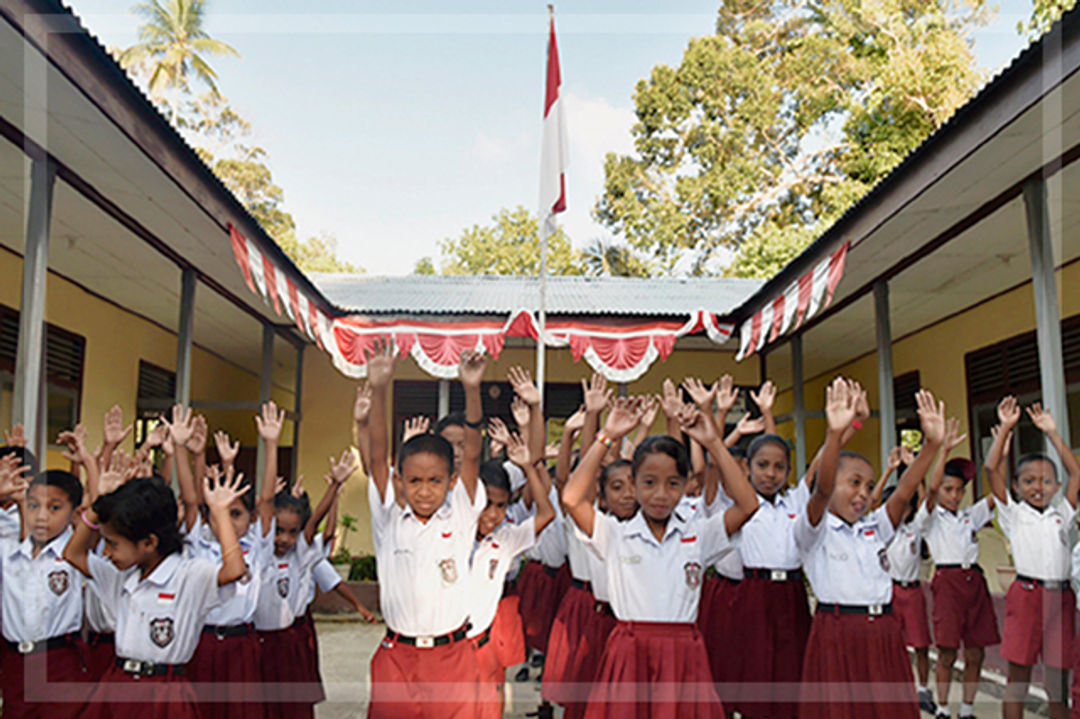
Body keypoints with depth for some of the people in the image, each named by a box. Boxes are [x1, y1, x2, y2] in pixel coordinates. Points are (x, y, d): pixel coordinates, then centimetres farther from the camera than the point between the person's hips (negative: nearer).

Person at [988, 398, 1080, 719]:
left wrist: (1052, 433, 11)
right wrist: (1005, 428, -4)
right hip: (1026, 594, -3)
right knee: (1018, 677, 1)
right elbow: (992, 468, -5)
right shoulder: (1013, 514, 4)